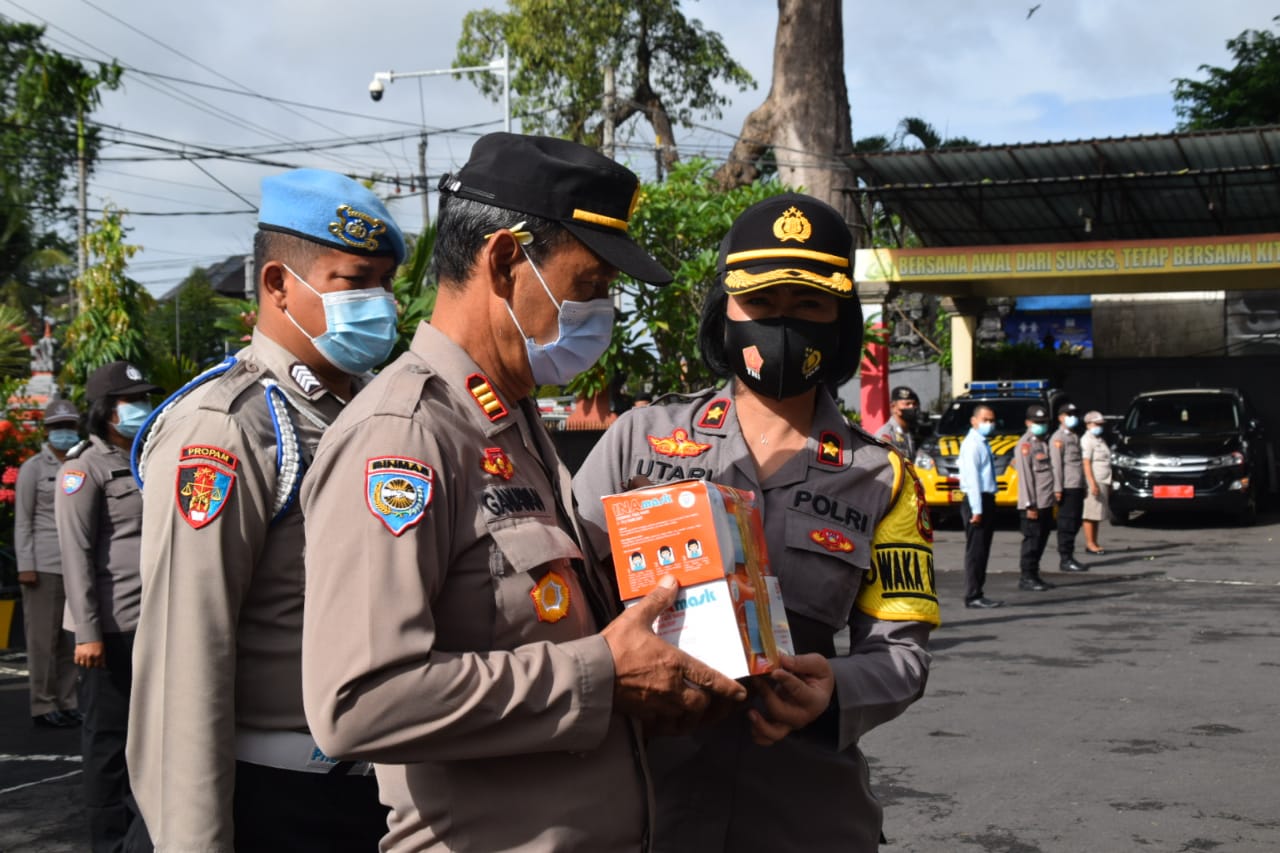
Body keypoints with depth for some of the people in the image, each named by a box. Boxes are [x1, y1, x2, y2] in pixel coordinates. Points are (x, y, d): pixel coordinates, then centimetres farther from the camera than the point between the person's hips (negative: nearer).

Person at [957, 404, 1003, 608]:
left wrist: (987, 507, 14)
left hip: (987, 500, 9)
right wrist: (976, 509, -21)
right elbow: (972, 477, -17)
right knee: (976, 550, -7)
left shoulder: (983, 444, 17)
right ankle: (973, 596, -5)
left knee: (983, 551, 11)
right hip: (977, 501, -9)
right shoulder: (972, 444, -11)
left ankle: (977, 594, 16)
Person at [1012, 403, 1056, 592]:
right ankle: (1026, 577, 1)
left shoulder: (1043, 443, 18)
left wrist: (1053, 500, 15)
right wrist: (1029, 505, -19)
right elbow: (1025, 476, -15)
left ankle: (1034, 575, 18)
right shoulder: (1026, 444, -9)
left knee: (1041, 540, 11)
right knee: (1032, 540, -5)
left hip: (1046, 503, 9)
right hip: (1033, 505, -9)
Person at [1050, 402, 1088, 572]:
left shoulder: (1075, 437, 20)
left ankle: (1069, 558, 17)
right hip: (1068, 488, -9)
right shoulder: (1058, 438, -7)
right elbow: (1056, 465, -14)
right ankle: (1065, 560, -3)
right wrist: (1057, 488, -20)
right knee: (1067, 525, -6)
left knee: (1074, 524, 10)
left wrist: (1083, 485, 19)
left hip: (1078, 487, 9)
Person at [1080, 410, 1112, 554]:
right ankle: (1090, 544, -6)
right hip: (1093, 482, -9)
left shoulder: (1100, 440, 20)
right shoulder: (1087, 440, -9)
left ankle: (1094, 544, 14)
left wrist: (1109, 484, 23)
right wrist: (1092, 483, -23)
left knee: (1097, 515, 10)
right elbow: (1086, 463, -16)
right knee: (1090, 514, -7)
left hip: (1102, 482, 9)